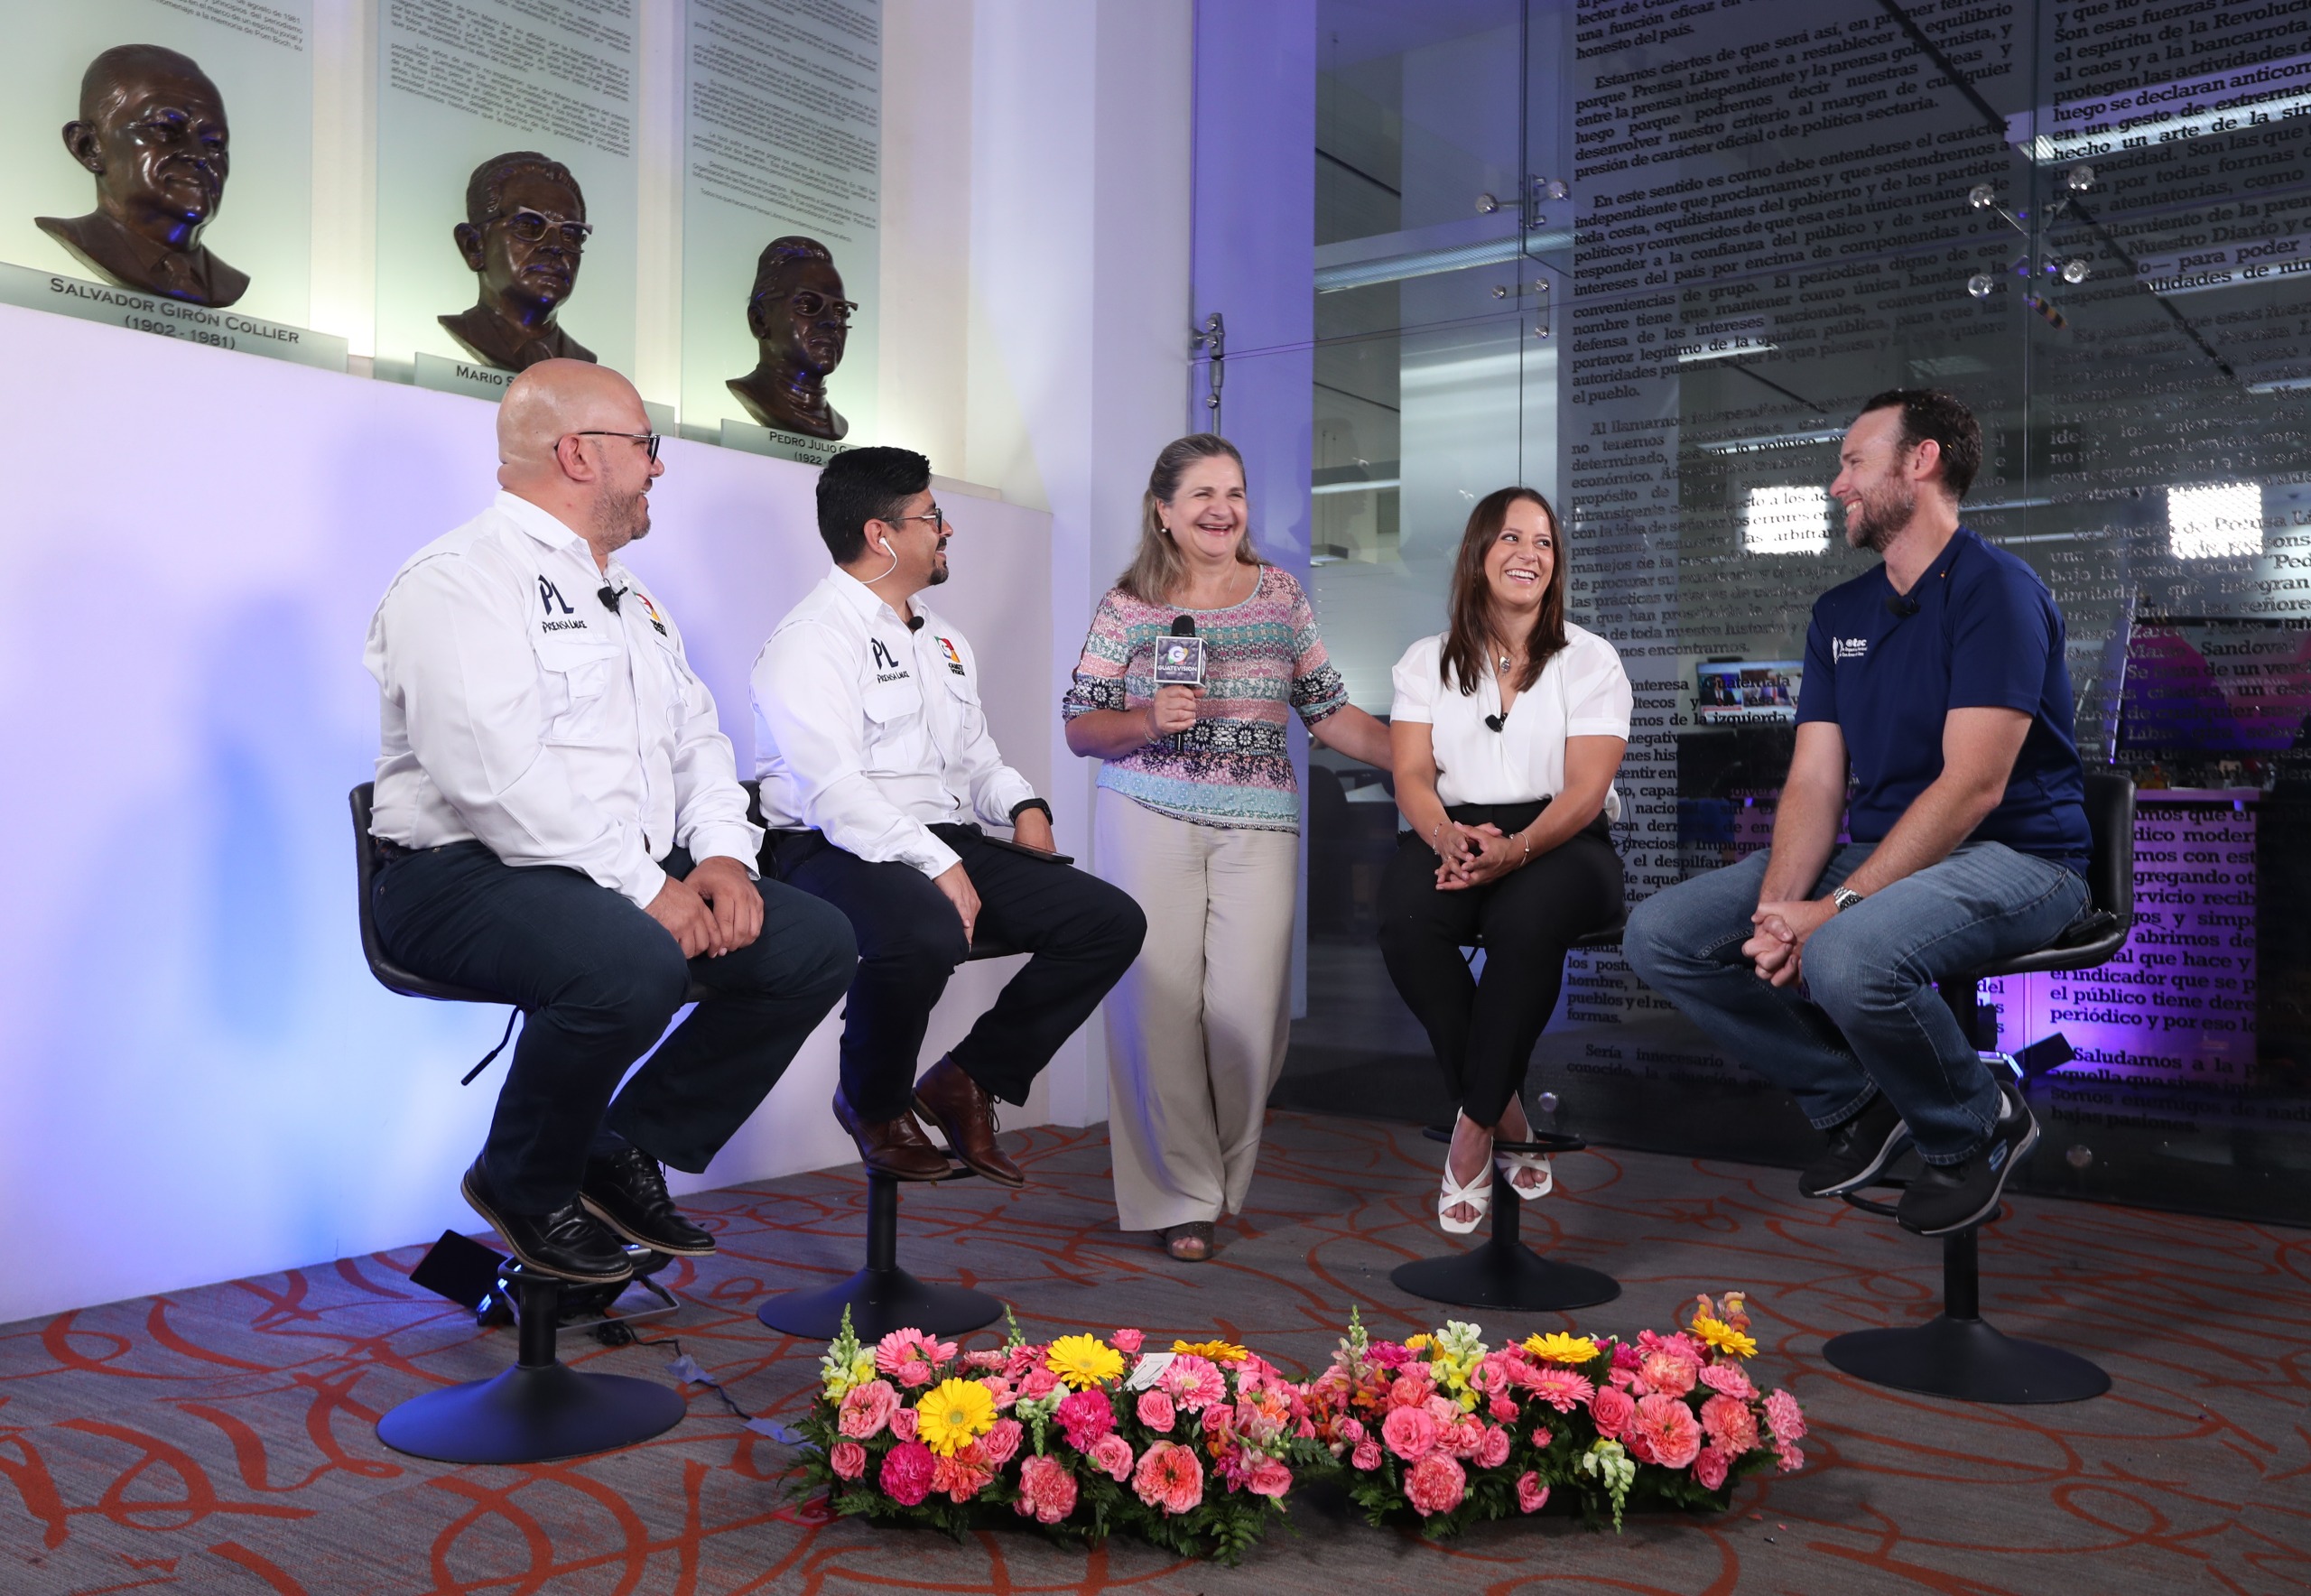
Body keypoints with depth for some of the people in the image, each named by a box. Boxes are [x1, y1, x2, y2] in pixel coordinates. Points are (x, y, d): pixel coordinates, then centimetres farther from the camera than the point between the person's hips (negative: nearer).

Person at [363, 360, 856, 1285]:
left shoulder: (628, 595, 22)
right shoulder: (460, 579, -8)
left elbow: (696, 735, 19)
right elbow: (498, 773, -21)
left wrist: (721, 854, -2)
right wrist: (645, 889, -22)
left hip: (641, 873, 9)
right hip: (470, 873, -9)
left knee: (817, 944, -7)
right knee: (632, 965, -37)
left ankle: (630, 1149, 5)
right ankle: (522, 1185, -6)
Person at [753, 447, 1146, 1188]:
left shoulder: (942, 641, 22)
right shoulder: (811, 640, -8)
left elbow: (977, 757, 27)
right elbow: (835, 793, -19)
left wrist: (1023, 805, 5)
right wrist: (939, 867, -24)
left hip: (947, 841, 8)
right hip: (832, 849, -8)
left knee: (1111, 920, -7)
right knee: (925, 933, -40)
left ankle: (968, 1081, 3)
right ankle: (872, 1105, -8)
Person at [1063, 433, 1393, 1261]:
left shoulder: (1281, 595, 12)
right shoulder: (1129, 605, 6)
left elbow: (1330, 713, 13)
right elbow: (1079, 728, 5)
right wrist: (1147, 721, -14)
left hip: (1258, 825, 2)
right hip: (1150, 818, -1)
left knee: (1248, 1007, -5)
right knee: (1161, 1001, -3)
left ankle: (1224, 1177, 21)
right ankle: (1179, 1196, 13)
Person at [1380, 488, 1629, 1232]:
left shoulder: (1590, 659, 7)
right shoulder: (1427, 661, 14)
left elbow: (1585, 787, -5)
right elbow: (1412, 775, 2)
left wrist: (1514, 849, -26)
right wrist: (1449, 838, -23)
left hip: (1559, 839, -2)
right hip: (1452, 832, 2)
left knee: (1526, 920, -38)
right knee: (1406, 920, -33)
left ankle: (1475, 1125, -21)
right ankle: (1507, 1115, -16)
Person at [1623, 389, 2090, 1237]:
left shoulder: (1995, 588, -12)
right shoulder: (1839, 612, 12)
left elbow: (1974, 788, -21)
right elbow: (1814, 782, 4)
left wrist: (1838, 907, -26)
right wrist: (1777, 905, -16)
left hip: (2012, 857, -7)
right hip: (1881, 851, 8)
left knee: (1847, 959, -38)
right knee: (1659, 934, -7)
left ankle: (1977, 1127, -5)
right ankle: (1858, 1100, 8)